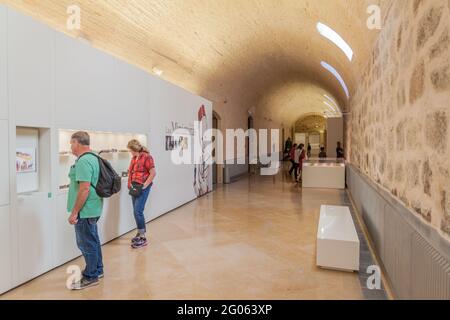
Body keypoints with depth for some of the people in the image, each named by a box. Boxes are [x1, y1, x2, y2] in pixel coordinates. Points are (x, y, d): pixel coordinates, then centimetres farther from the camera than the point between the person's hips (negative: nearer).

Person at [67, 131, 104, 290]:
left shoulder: (83, 161, -21)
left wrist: (74, 212, -20)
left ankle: (90, 277, 16)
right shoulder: (93, 158, 11)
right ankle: (97, 270, 33)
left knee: (86, 243, 2)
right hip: (93, 209, 10)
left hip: (85, 211, -10)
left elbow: (84, 189, -27)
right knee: (93, 240, 20)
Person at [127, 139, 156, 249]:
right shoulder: (134, 158, 12)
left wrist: (144, 186, -14)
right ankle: (140, 233, 27)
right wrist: (130, 183, 6)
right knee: (137, 212, 12)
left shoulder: (146, 157, -11)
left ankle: (143, 238, 0)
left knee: (138, 211, -10)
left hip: (143, 187, -8)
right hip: (134, 187, 8)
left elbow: (153, 173, -14)